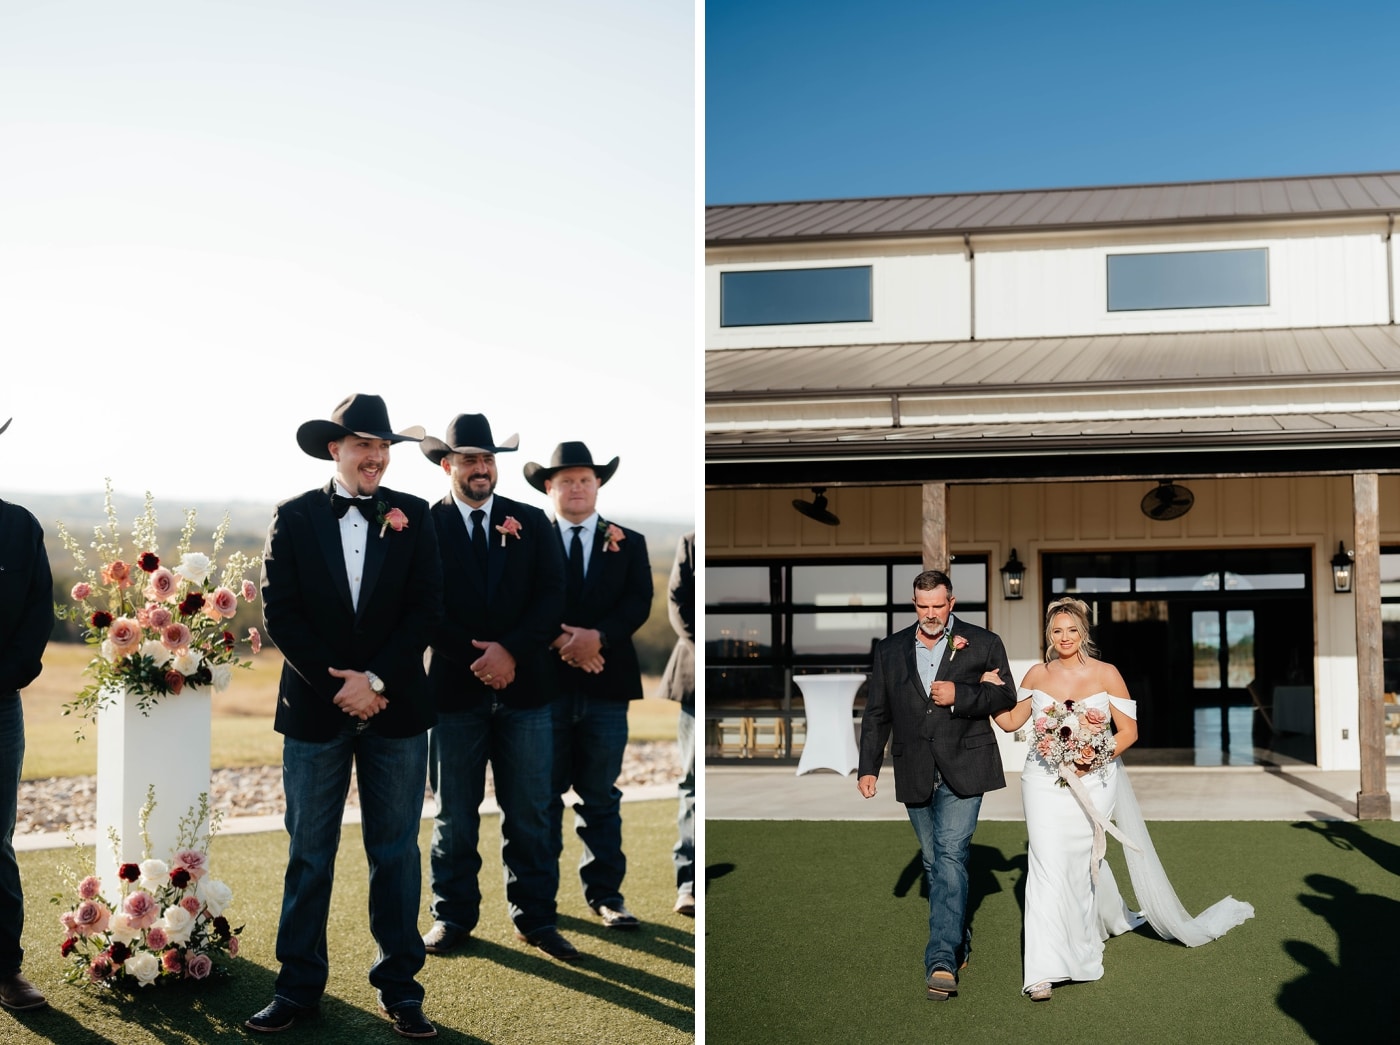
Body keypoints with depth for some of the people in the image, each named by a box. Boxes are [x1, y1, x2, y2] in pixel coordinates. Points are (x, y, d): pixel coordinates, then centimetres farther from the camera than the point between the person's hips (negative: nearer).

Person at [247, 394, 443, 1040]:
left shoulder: (413, 516, 3)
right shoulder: (294, 518, 3)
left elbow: (427, 608, -2)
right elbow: (280, 613, -2)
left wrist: (375, 679, -11)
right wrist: (337, 684, -10)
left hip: (395, 707, 0)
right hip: (314, 708, 0)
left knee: (396, 850, 7)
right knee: (308, 853, 7)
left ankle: (399, 986, 18)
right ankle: (299, 986, 19)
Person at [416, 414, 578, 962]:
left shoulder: (530, 522, 5)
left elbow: (552, 597, -1)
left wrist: (511, 650, -13)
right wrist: (475, 659, -12)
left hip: (524, 686, 1)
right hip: (455, 687, -1)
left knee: (529, 813, 7)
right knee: (454, 814, 9)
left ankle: (535, 917, 16)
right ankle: (453, 914, 20)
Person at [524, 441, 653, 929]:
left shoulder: (629, 543, 10)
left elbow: (638, 604, -1)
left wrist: (597, 636, -17)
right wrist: (563, 642, -17)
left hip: (606, 686, 1)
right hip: (546, 683, -1)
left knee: (601, 797, 7)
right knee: (544, 794, 6)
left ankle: (605, 893, 13)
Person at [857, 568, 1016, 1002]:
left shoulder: (983, 643, 3)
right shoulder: (890, 650, 10)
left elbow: (1006, 697, 2)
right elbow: (876, 714, 12)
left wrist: (959, 696, -14)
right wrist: (868, 767, 5)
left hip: (962, 769, -4)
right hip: (915, 773, 4)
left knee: (951, 856, -15)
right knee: (935, 864, 12)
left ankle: (942, 960, -18)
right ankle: (959, 941, 29)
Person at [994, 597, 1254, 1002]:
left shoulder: (1106, 675, -3)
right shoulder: (1038, 675, 4)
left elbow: (1128, 731, -2)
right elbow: (1010, 721, 11)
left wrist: (1096, 759, -14)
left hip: (1091, 782, 0)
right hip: (1045, 782, 0)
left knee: (1082, 862, 7)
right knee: (1048, 865, -10)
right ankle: (1044, 971, -9)